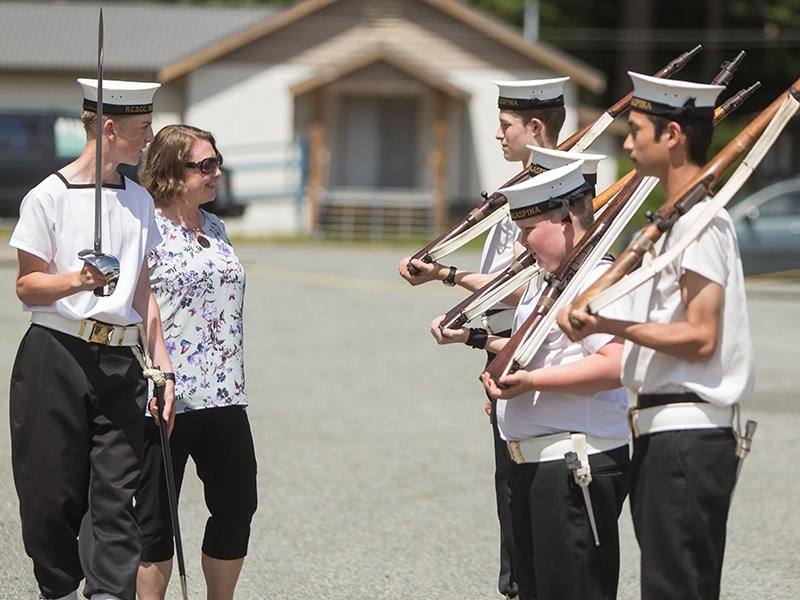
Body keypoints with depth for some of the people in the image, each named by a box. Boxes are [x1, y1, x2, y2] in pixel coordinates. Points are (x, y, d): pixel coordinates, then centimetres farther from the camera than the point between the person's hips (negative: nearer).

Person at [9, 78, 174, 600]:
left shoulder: (139, 201, 14)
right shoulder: (49, 196, -3)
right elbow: (25, 286, -2)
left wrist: (165, 367, 11)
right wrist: (78, 281, -21)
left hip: (119, 361, 4)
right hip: (56, 359, -4)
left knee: (117, 490, -7)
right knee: (55, 492, 0)